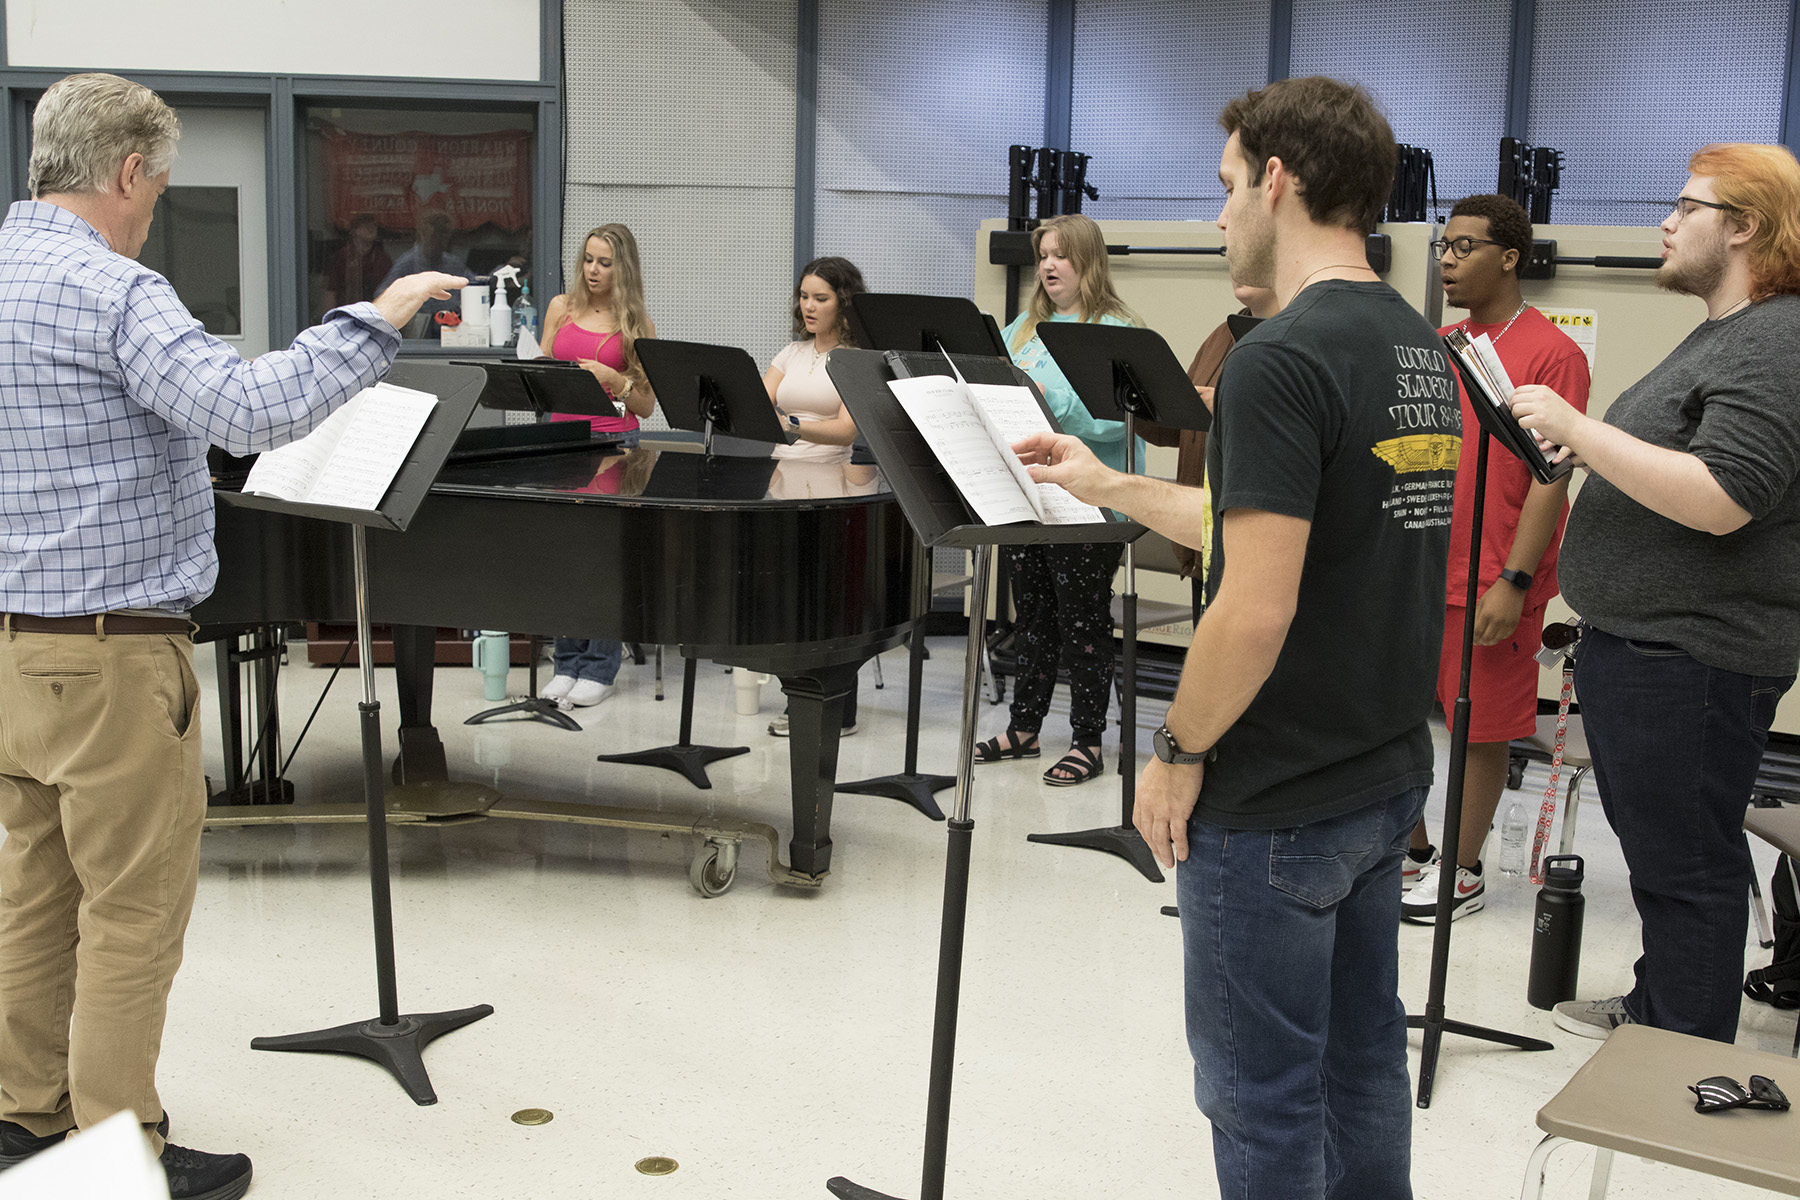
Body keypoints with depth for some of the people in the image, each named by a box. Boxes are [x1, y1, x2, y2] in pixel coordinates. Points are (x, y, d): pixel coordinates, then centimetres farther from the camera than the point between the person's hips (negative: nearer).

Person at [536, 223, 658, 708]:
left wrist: (613, 379, -14)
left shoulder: (636, 323, 3)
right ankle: (568, 663, 11)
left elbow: (646, 404, 2)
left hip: (614, 441, -3)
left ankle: (600, 668, 3)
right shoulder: (561, 308, 11)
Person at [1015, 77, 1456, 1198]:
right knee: (1363, 1056, 21)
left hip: (1274, 808, -9)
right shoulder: (1420, 347, 7)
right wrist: (1109, 486, 19)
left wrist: (1179, 749, -12)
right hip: (1388, 777, 9)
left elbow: (1256, 609, -26)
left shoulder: (1283, 359, -22)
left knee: (1263, 1094, 7)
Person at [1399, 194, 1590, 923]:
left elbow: (1551, 475, -13)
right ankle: (1412, 853, 28)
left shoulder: (1551, 354, -8)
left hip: (1490, 582, -6)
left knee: (1481, 729, 5)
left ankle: (1463, 873, 18)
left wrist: (1515, 581, -18)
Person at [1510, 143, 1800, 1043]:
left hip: (1692, 660, -11)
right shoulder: (1723, 335, 17)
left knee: (1685, 862, 0)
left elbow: (1719, 498, -29)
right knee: (1654, 844, 21)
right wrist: (1585, 448, 11)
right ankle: (1655, 1007, 37)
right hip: (1638, 644, 11)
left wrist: (1579, 427, -25)